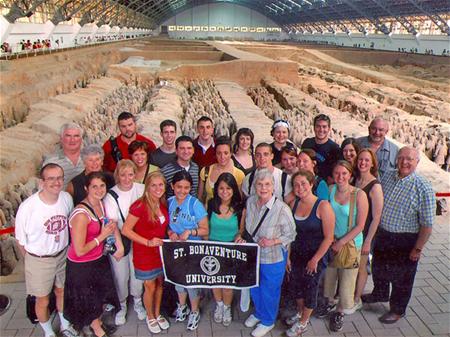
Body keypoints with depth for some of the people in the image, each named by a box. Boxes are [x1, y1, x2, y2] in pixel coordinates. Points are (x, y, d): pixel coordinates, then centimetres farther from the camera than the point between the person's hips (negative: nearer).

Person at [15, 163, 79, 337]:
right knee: (43, 301, 15)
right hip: (39, 261, -4)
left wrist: (63, 249, 10)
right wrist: (33, 260, 1)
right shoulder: (27, 207, -27)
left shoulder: (67, 198, -14)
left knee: (62, 292, 24)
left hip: (63, 255, 4)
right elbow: (21, 240, -11)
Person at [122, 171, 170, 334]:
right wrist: (148, 242, -23)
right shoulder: (139, 205, -21)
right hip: (145, 254, -6)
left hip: (161, 252, 6)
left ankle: (158, 314, 41)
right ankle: (150, 317, 35)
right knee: (150, 287, 10)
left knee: (160, 284, 19)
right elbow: (126, 230, -20)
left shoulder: (163, 204, 1)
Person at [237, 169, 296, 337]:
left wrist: (273, 241, -28)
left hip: (273, 258, -5)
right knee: (254, 288, 26)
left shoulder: (282, 208, -27)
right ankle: (258, 313, 55)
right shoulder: (250, 201, -9)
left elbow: (291, 235, -17)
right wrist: (242, 236, -7)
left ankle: (268, 321, 43)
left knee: (269, 291, 16)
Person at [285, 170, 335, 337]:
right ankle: (300, 313, 47)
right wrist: (288, 256, 2)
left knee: (310, 287, 11)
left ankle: (303, 323, 33)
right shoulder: (293, 204, -4)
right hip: (297, 253, 5)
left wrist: (315, 259, -14)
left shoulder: (323, 206, -20)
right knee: (297, 284, 19)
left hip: (316, 255, -5)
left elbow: (329, 237, -17)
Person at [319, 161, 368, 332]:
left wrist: (341, 243, -15)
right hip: (331, 241, 3)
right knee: (329, 274, 17)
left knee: (346, 279, 9)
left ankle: (340, 311, 32)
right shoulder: (330, 190, -6)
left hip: (351, 243, -3)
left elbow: (360, 225, -14)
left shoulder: (359, 195, -17)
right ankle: (330, 302, 45)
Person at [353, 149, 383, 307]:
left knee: (360, 267, 11)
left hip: (364, 232, -5)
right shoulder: (354, 180, 0)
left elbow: (376, 217, -16)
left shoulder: (375, 186, -18)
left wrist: (368, 241, -15)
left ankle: (357, 299, 30)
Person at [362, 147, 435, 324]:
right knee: (379, 268, 26)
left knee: (401, 278, 14)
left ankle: (397, 310, 38)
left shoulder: (423, 188, -22)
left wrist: (418, 249, -16)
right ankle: (380, 294, 54)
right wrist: (376, 228, 11)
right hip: (382, 235, 6)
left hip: (405, 241, -6)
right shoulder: (387, 176, -4)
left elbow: (427, 224, -18)